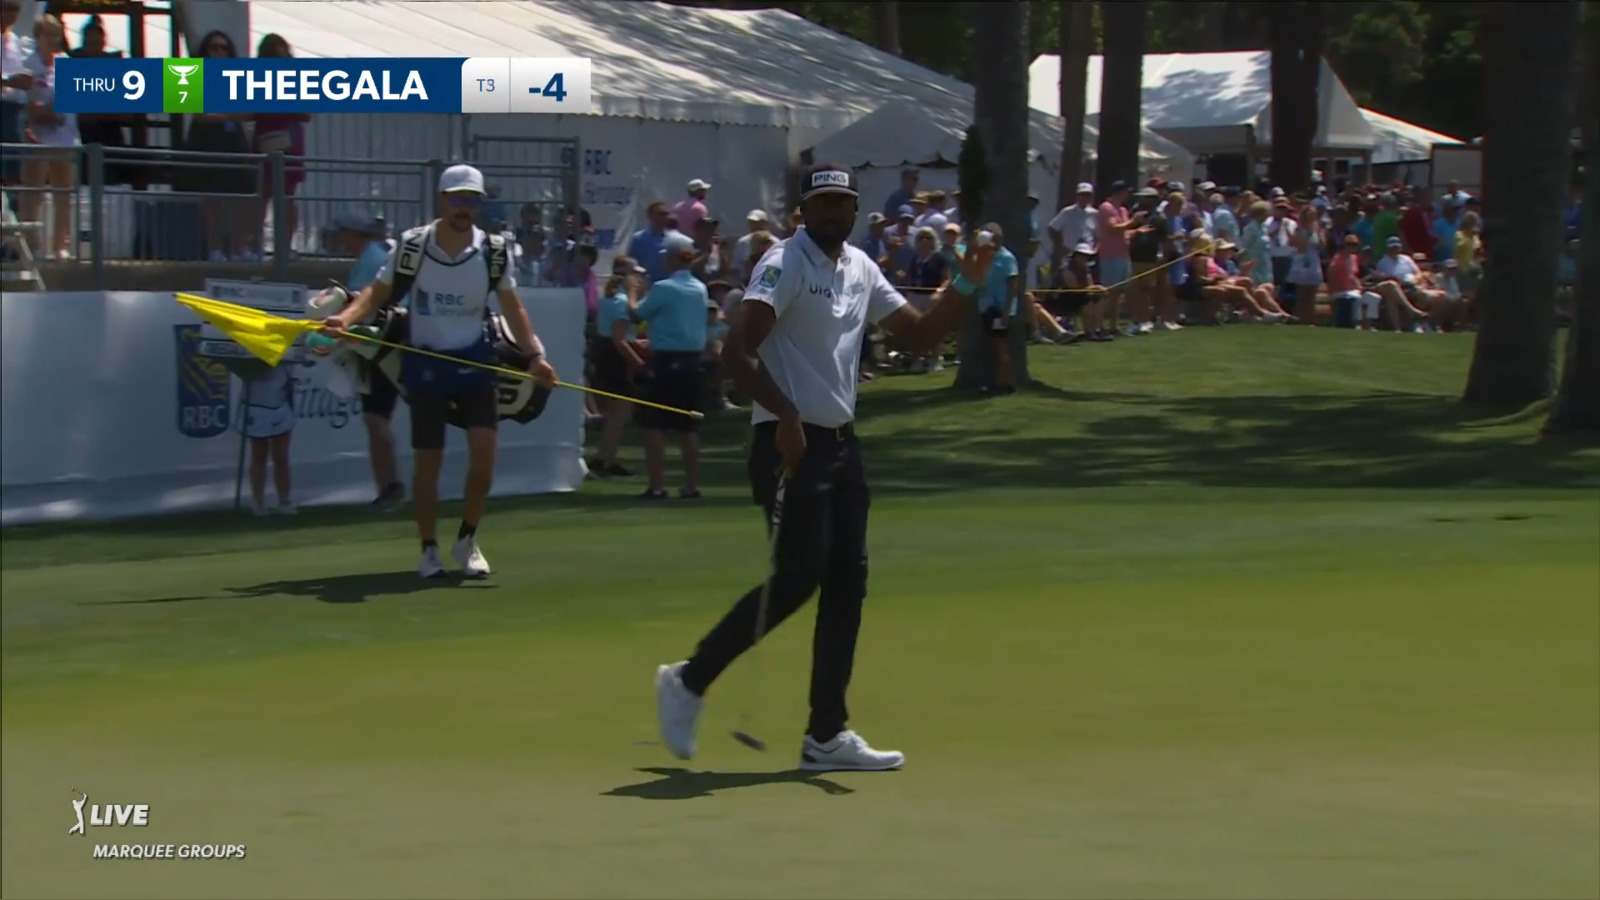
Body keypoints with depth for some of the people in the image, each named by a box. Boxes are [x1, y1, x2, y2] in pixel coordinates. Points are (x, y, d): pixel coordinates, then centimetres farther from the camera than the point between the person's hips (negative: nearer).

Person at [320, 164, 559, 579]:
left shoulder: (492, 249, -6)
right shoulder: (413, 244, -11)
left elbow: (512, 308, 1)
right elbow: (378, 292, -8)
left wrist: (534, 354, -10)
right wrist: (346, 318, -26)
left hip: (474, 361, 1)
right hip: (425, 363, -1)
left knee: (484, 450, -10)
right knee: (428, 459, 2)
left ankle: (468, 540, 10)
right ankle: (429, 549, 17)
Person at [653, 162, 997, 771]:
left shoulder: (861, 269, 13)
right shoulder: (785, 264, -11)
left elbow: (921, 335, 17)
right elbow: (737, 352, -22)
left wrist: (966, 286, 2)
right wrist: (784, 414, -32)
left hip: (841, 444, 8)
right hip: (791, 443, -8)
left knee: (847, 584, 4)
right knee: (797, 578, -13)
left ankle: (827, 735, 9)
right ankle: (689, 681, 3)